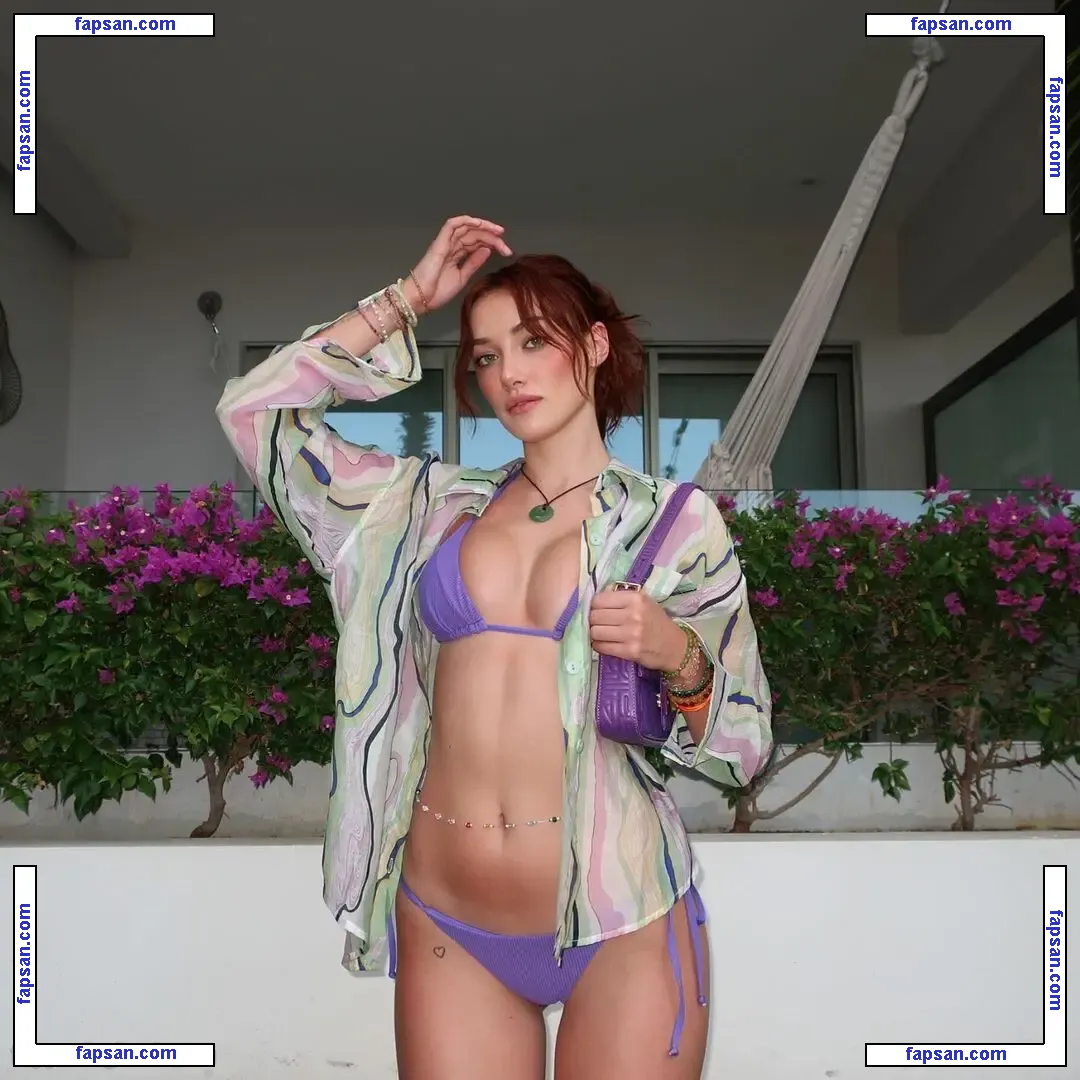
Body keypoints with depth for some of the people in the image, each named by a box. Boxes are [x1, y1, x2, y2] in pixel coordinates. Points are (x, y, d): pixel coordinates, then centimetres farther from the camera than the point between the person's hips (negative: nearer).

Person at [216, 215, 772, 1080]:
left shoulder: (676, 519, 0)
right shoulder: (434, 504, 8)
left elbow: (743, 747, 3)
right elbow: (254, 409, 8)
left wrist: (678, 657, -18)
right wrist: (408, 299, 6)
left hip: (620, 924, -2)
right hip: (445, 926, 3)